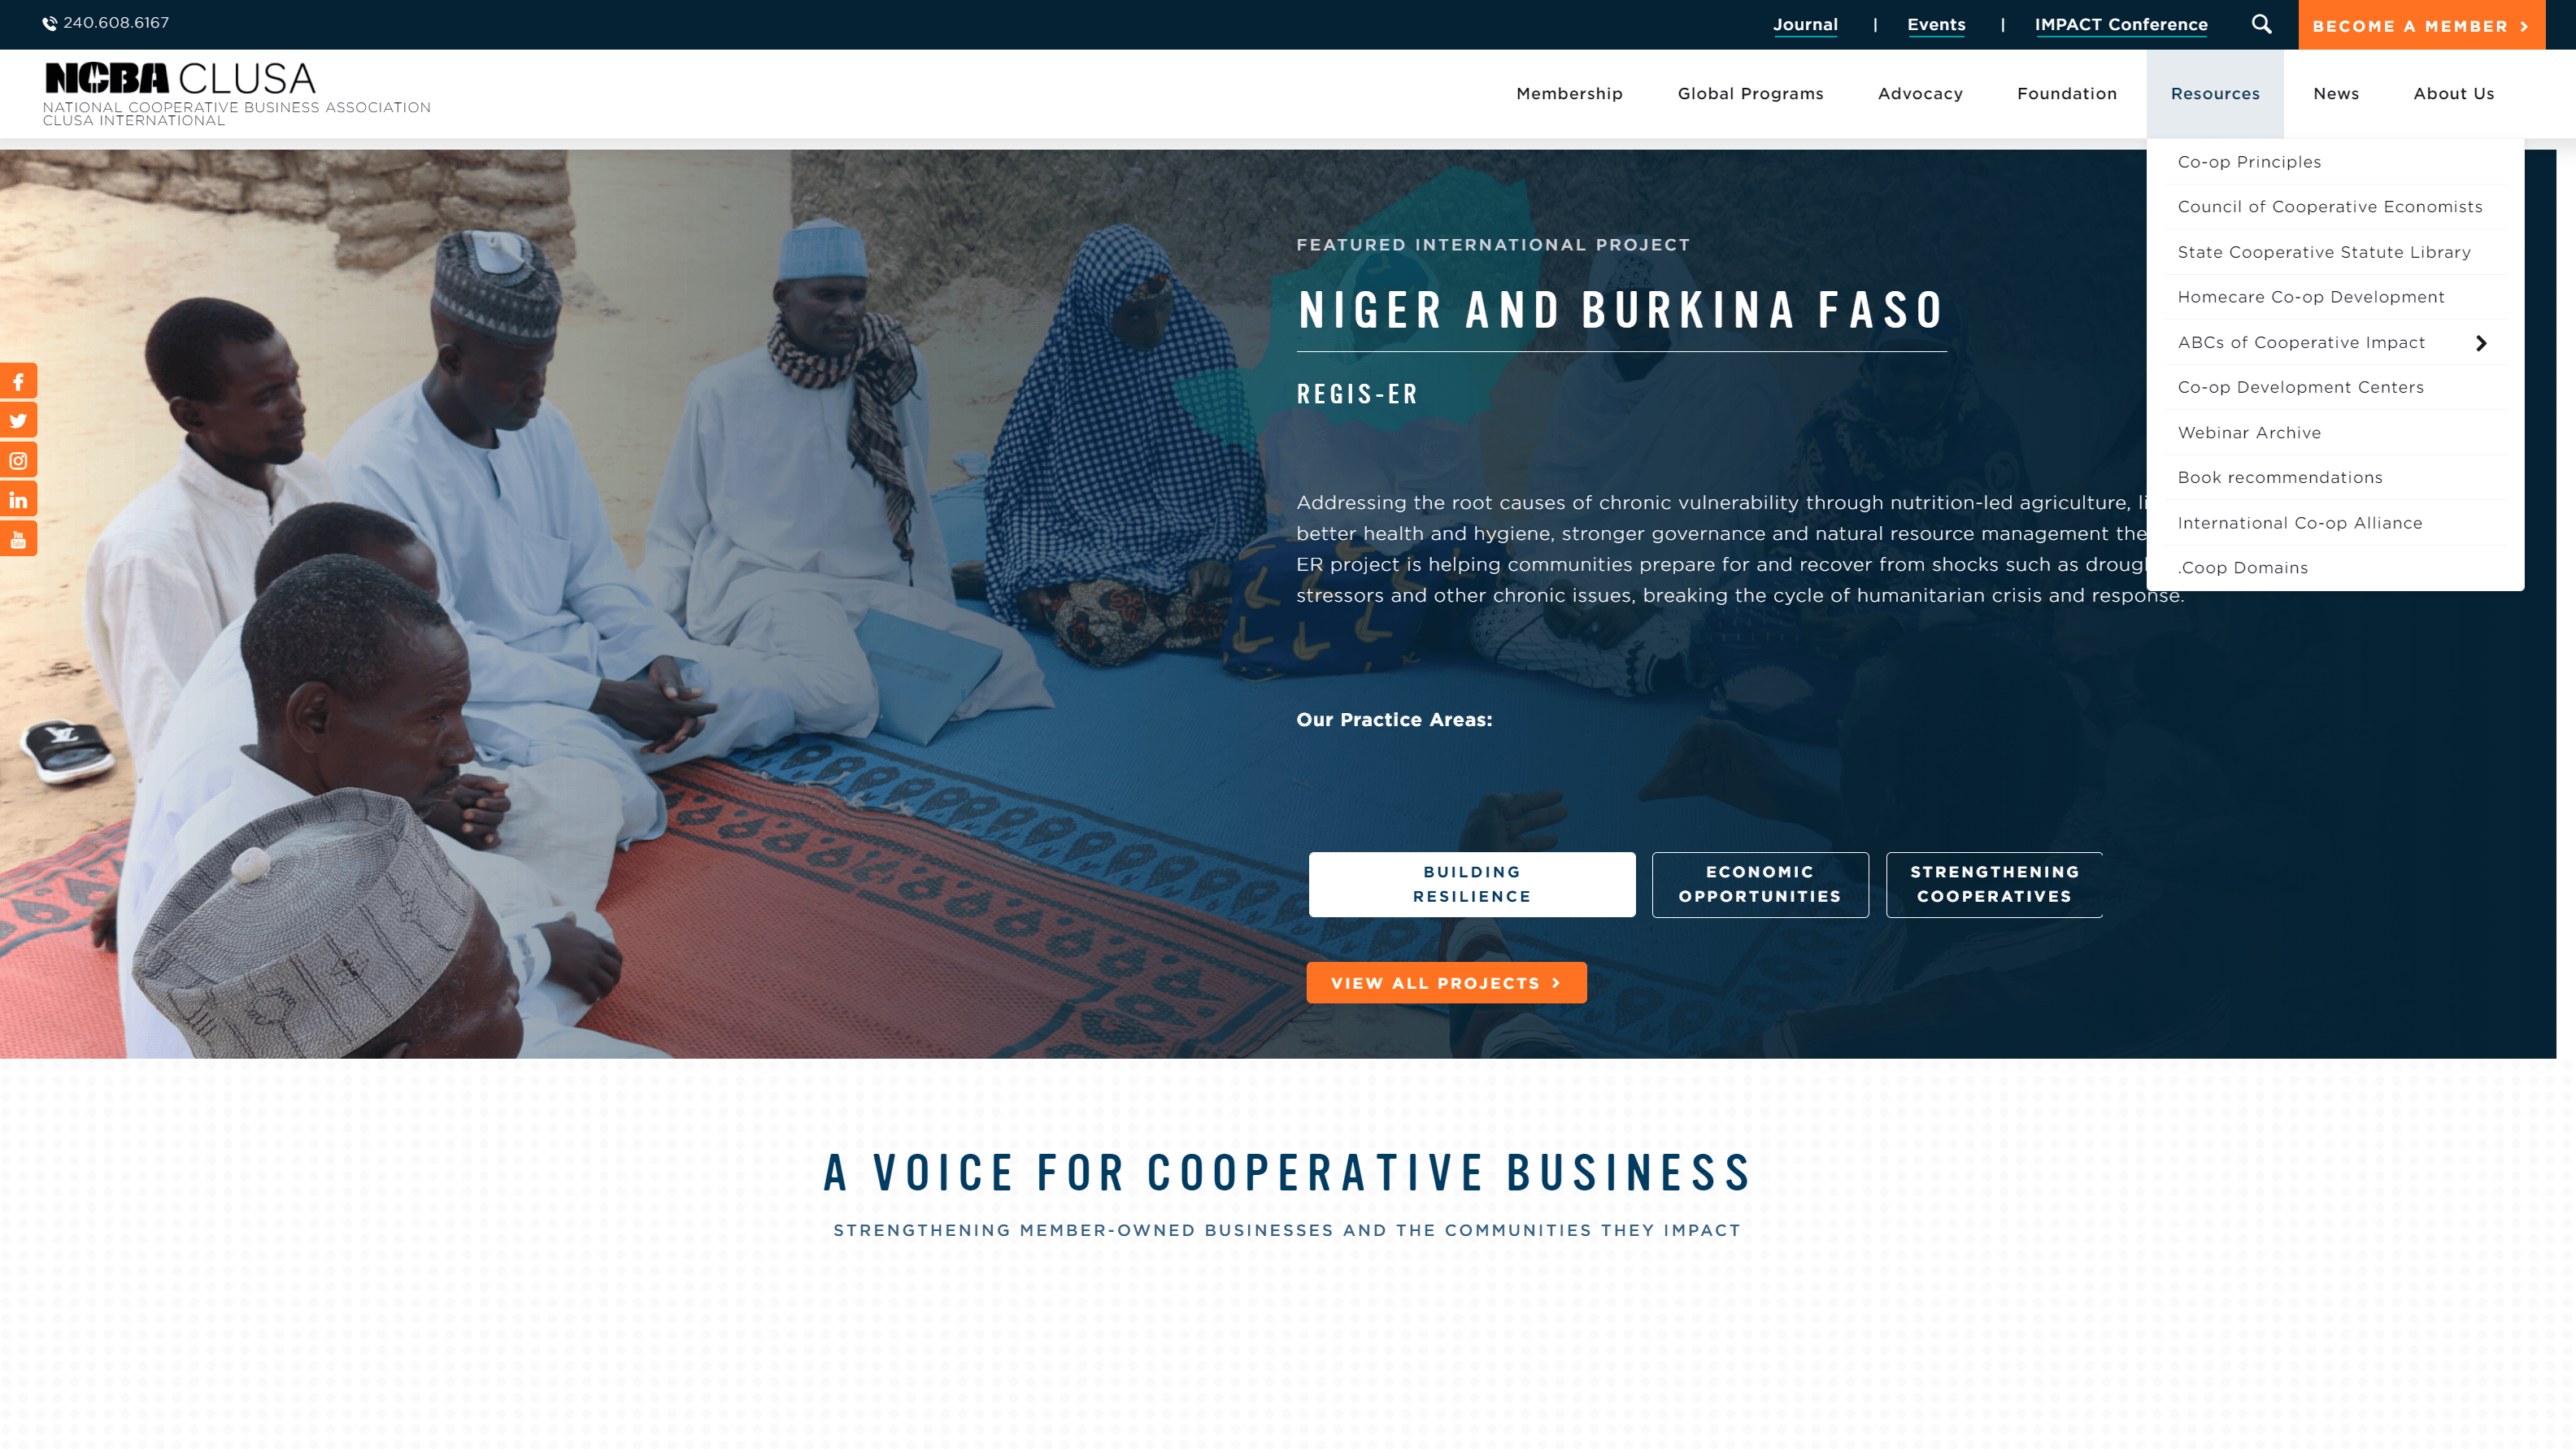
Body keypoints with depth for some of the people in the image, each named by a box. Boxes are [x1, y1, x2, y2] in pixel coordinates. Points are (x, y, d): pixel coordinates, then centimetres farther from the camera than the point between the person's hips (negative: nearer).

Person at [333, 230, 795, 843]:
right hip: (476, 688, -7)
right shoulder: (375, 466, -17)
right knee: (613, 798, -33)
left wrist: (657, 655, -9)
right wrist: (604, 696, -24)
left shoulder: (543, 427, 7)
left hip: (578, 650, 8)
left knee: (762, 691, -3)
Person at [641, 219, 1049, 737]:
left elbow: (916, 513, 19)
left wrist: (940, 621, 13)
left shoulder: (896, 373, 10)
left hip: (878, 593, 5)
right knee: (838, 692, -37)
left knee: (1009, 657, -21)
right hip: (759, 590, -5)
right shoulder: (722, 392, 5)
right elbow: (675, 532, 12)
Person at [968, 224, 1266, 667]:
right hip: (1086, 539, -3)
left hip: (1182, 536, 4)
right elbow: (1015, 472, 0)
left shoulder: (1203, 340, -4)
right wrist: (1028, 569, -10)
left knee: (1234, 610, -25)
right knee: (1108, 628, -32)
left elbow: (1235, 462, 1)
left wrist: (1220, 550, -11)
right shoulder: (1066, 360, -8)